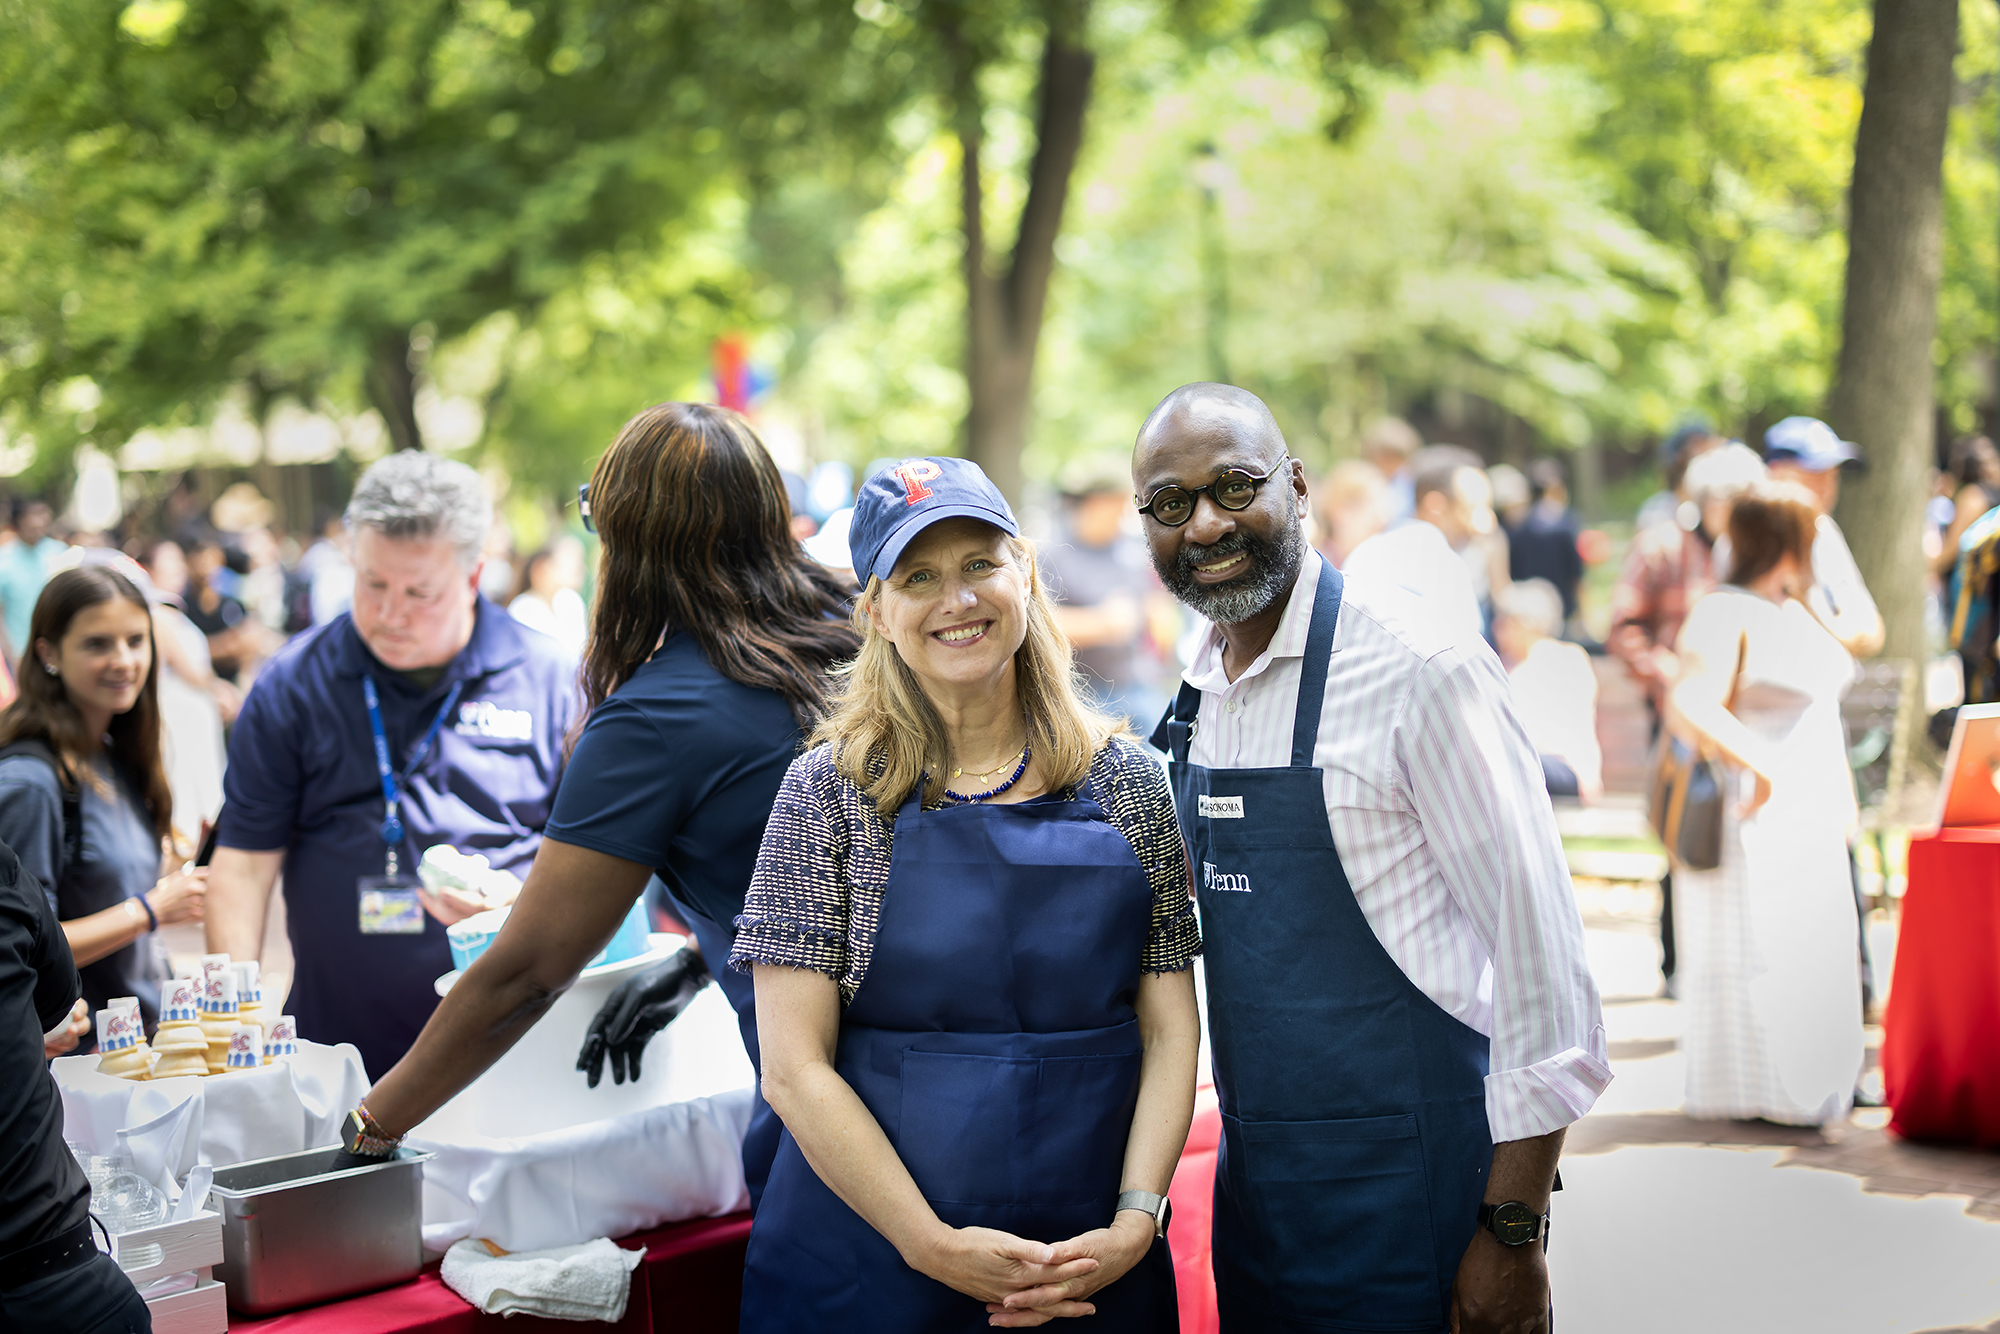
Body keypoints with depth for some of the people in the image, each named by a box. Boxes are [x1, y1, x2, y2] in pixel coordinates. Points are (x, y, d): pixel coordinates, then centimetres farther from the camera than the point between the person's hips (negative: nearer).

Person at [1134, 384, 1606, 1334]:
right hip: (1252, 1177, 7)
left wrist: (1512, 1232, -17)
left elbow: (1538, 947, -16)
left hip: (1409, 1185, -7)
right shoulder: (1202, 683, 7)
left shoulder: (1418, 667, -16)